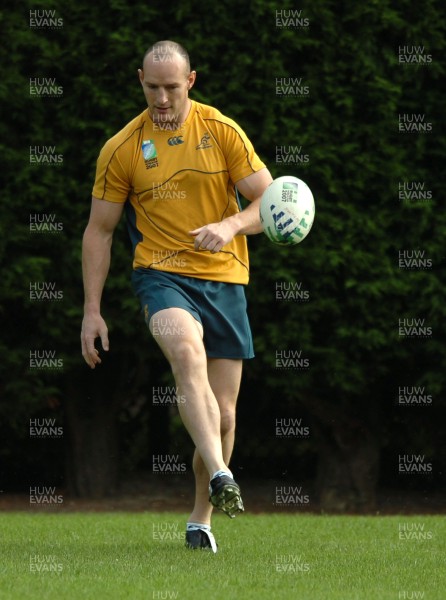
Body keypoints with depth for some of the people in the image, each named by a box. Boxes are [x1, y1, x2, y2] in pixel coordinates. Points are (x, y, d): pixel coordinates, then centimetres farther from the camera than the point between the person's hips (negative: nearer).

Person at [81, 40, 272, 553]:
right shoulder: (122, 150, 1)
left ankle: (201, 519, 21)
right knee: (188, 353, -35)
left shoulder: (222, 132, 2)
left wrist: (231, 226, -21)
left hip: (224, 280, 2)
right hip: (162, 275, -2)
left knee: (223, 413, 1)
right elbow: (98, 231, 7)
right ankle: (219, 476, -50)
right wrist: (92, 311, 2)